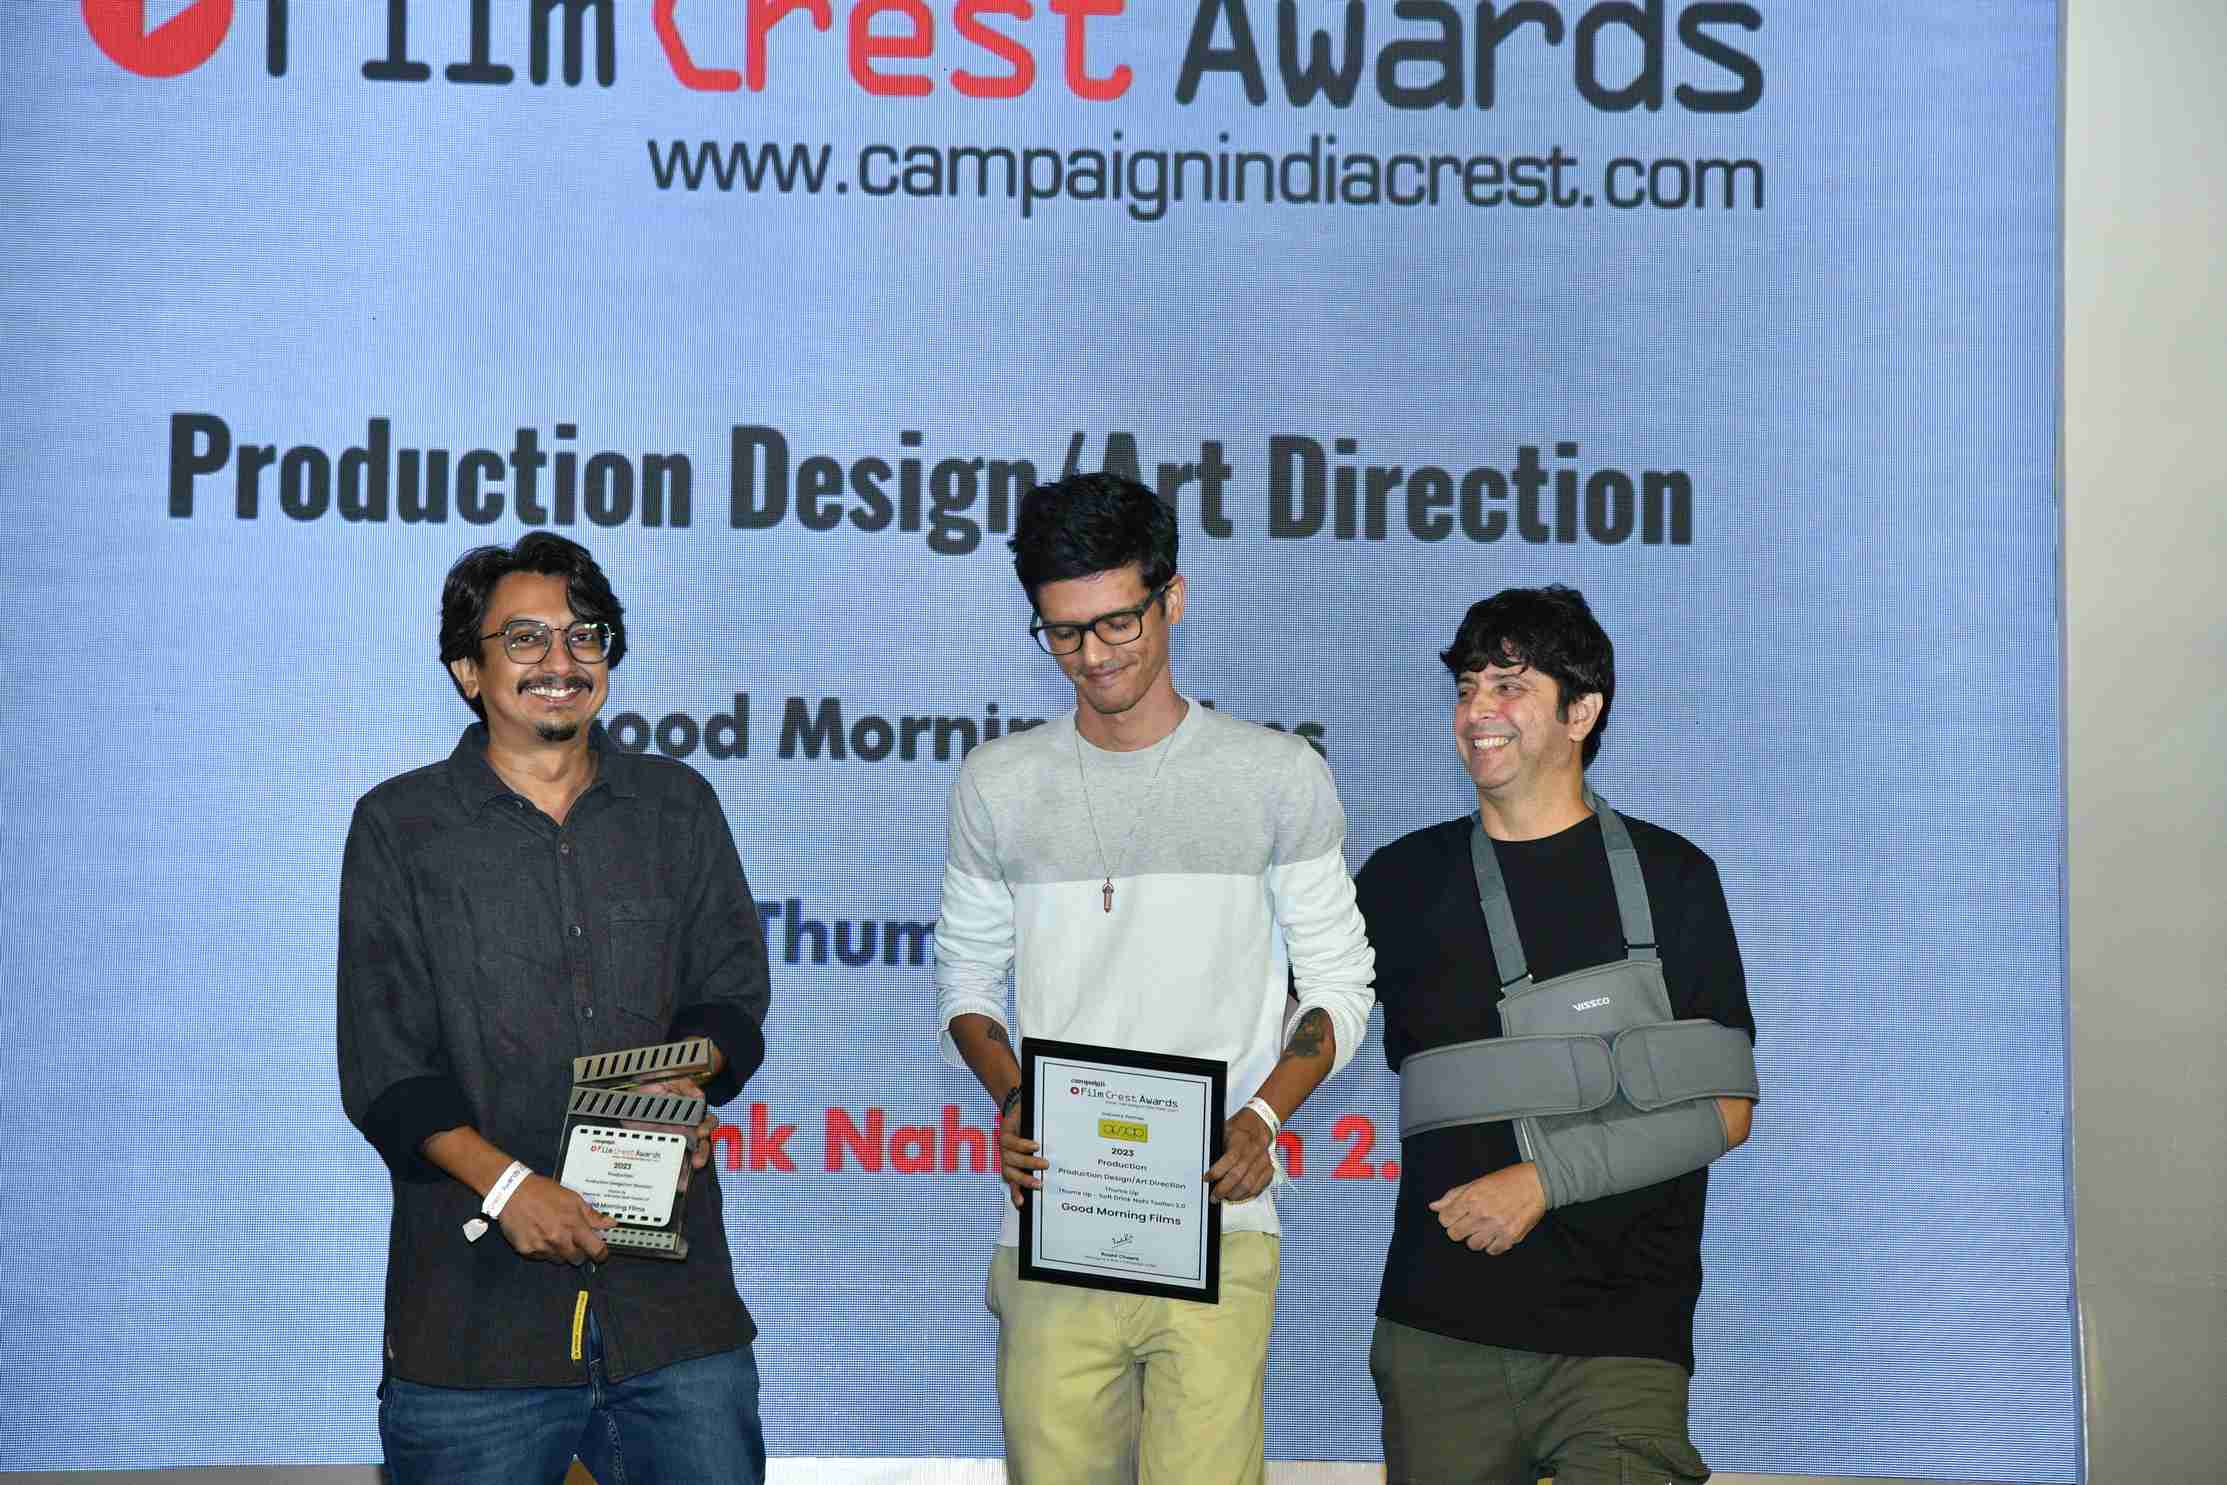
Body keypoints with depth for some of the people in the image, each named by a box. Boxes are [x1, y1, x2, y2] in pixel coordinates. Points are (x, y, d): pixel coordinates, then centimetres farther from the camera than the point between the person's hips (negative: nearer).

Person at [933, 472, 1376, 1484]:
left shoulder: (1278, 776, 5)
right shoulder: (999, 784, 11)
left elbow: (1338, 982, 9)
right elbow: (966, 977, 18)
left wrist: (1264, 1116, -8)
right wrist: (1011, 1101, -2)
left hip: (1217, 1222, -2)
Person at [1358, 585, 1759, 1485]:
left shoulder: (1668, 877, 4)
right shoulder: (1404, 878, 11)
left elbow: (1725, 1108, -2)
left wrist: (1543, 1178, -10)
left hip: (1620, 1340, -2)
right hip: (1438, 1332, 2)